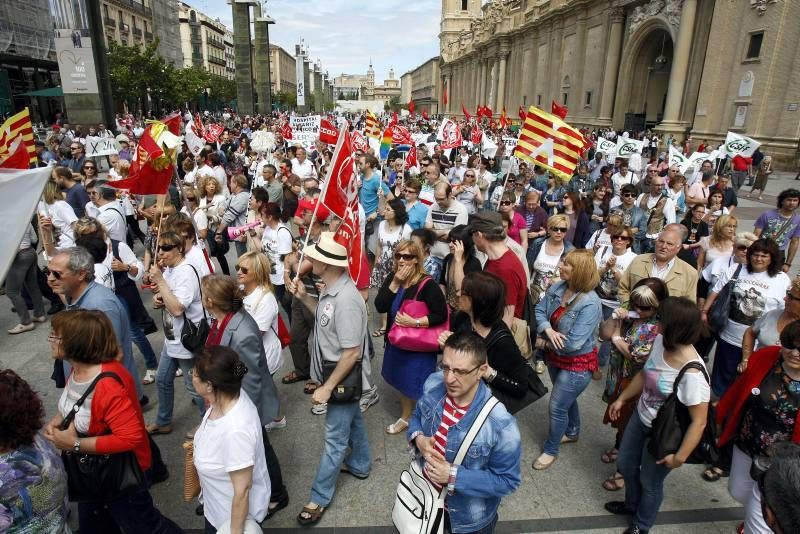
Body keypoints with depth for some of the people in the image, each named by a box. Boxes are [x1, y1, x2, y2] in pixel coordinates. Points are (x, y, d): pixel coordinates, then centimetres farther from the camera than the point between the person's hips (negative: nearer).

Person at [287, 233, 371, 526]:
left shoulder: (346, 299, -34)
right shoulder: (331, 288, -6)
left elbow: (351, 353, -29)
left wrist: (327, 387, -21)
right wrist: (303, 298, 0)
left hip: (344, 376, -9)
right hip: (337, 371, 9)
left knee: (335, 437, 8)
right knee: (352, 418, 28)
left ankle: (320, 498, 25)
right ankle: (360, 464, 51)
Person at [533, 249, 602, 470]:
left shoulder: (590, 304, -30)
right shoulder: (557, 287, -10)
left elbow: (573, 343, -31)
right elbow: (539, 310, -6)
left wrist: (545, 344, -18)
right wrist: (548, 330, -26)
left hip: (577, 364, -7)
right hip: (555, 357, 7)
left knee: (557, 407, 5)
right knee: (566, 399, 28)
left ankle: (551, 449, 29)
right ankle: (572, 432, 54)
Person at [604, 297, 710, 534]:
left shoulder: (693, 374, -36)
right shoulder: (660, 341, -16)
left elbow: (699, 422, -26)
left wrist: (680, 456, -19)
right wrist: (622, 399, 12)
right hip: (640, 418, 6)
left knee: (649, 482, 19)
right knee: (625, 465, 26)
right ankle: (632, 504, 58)